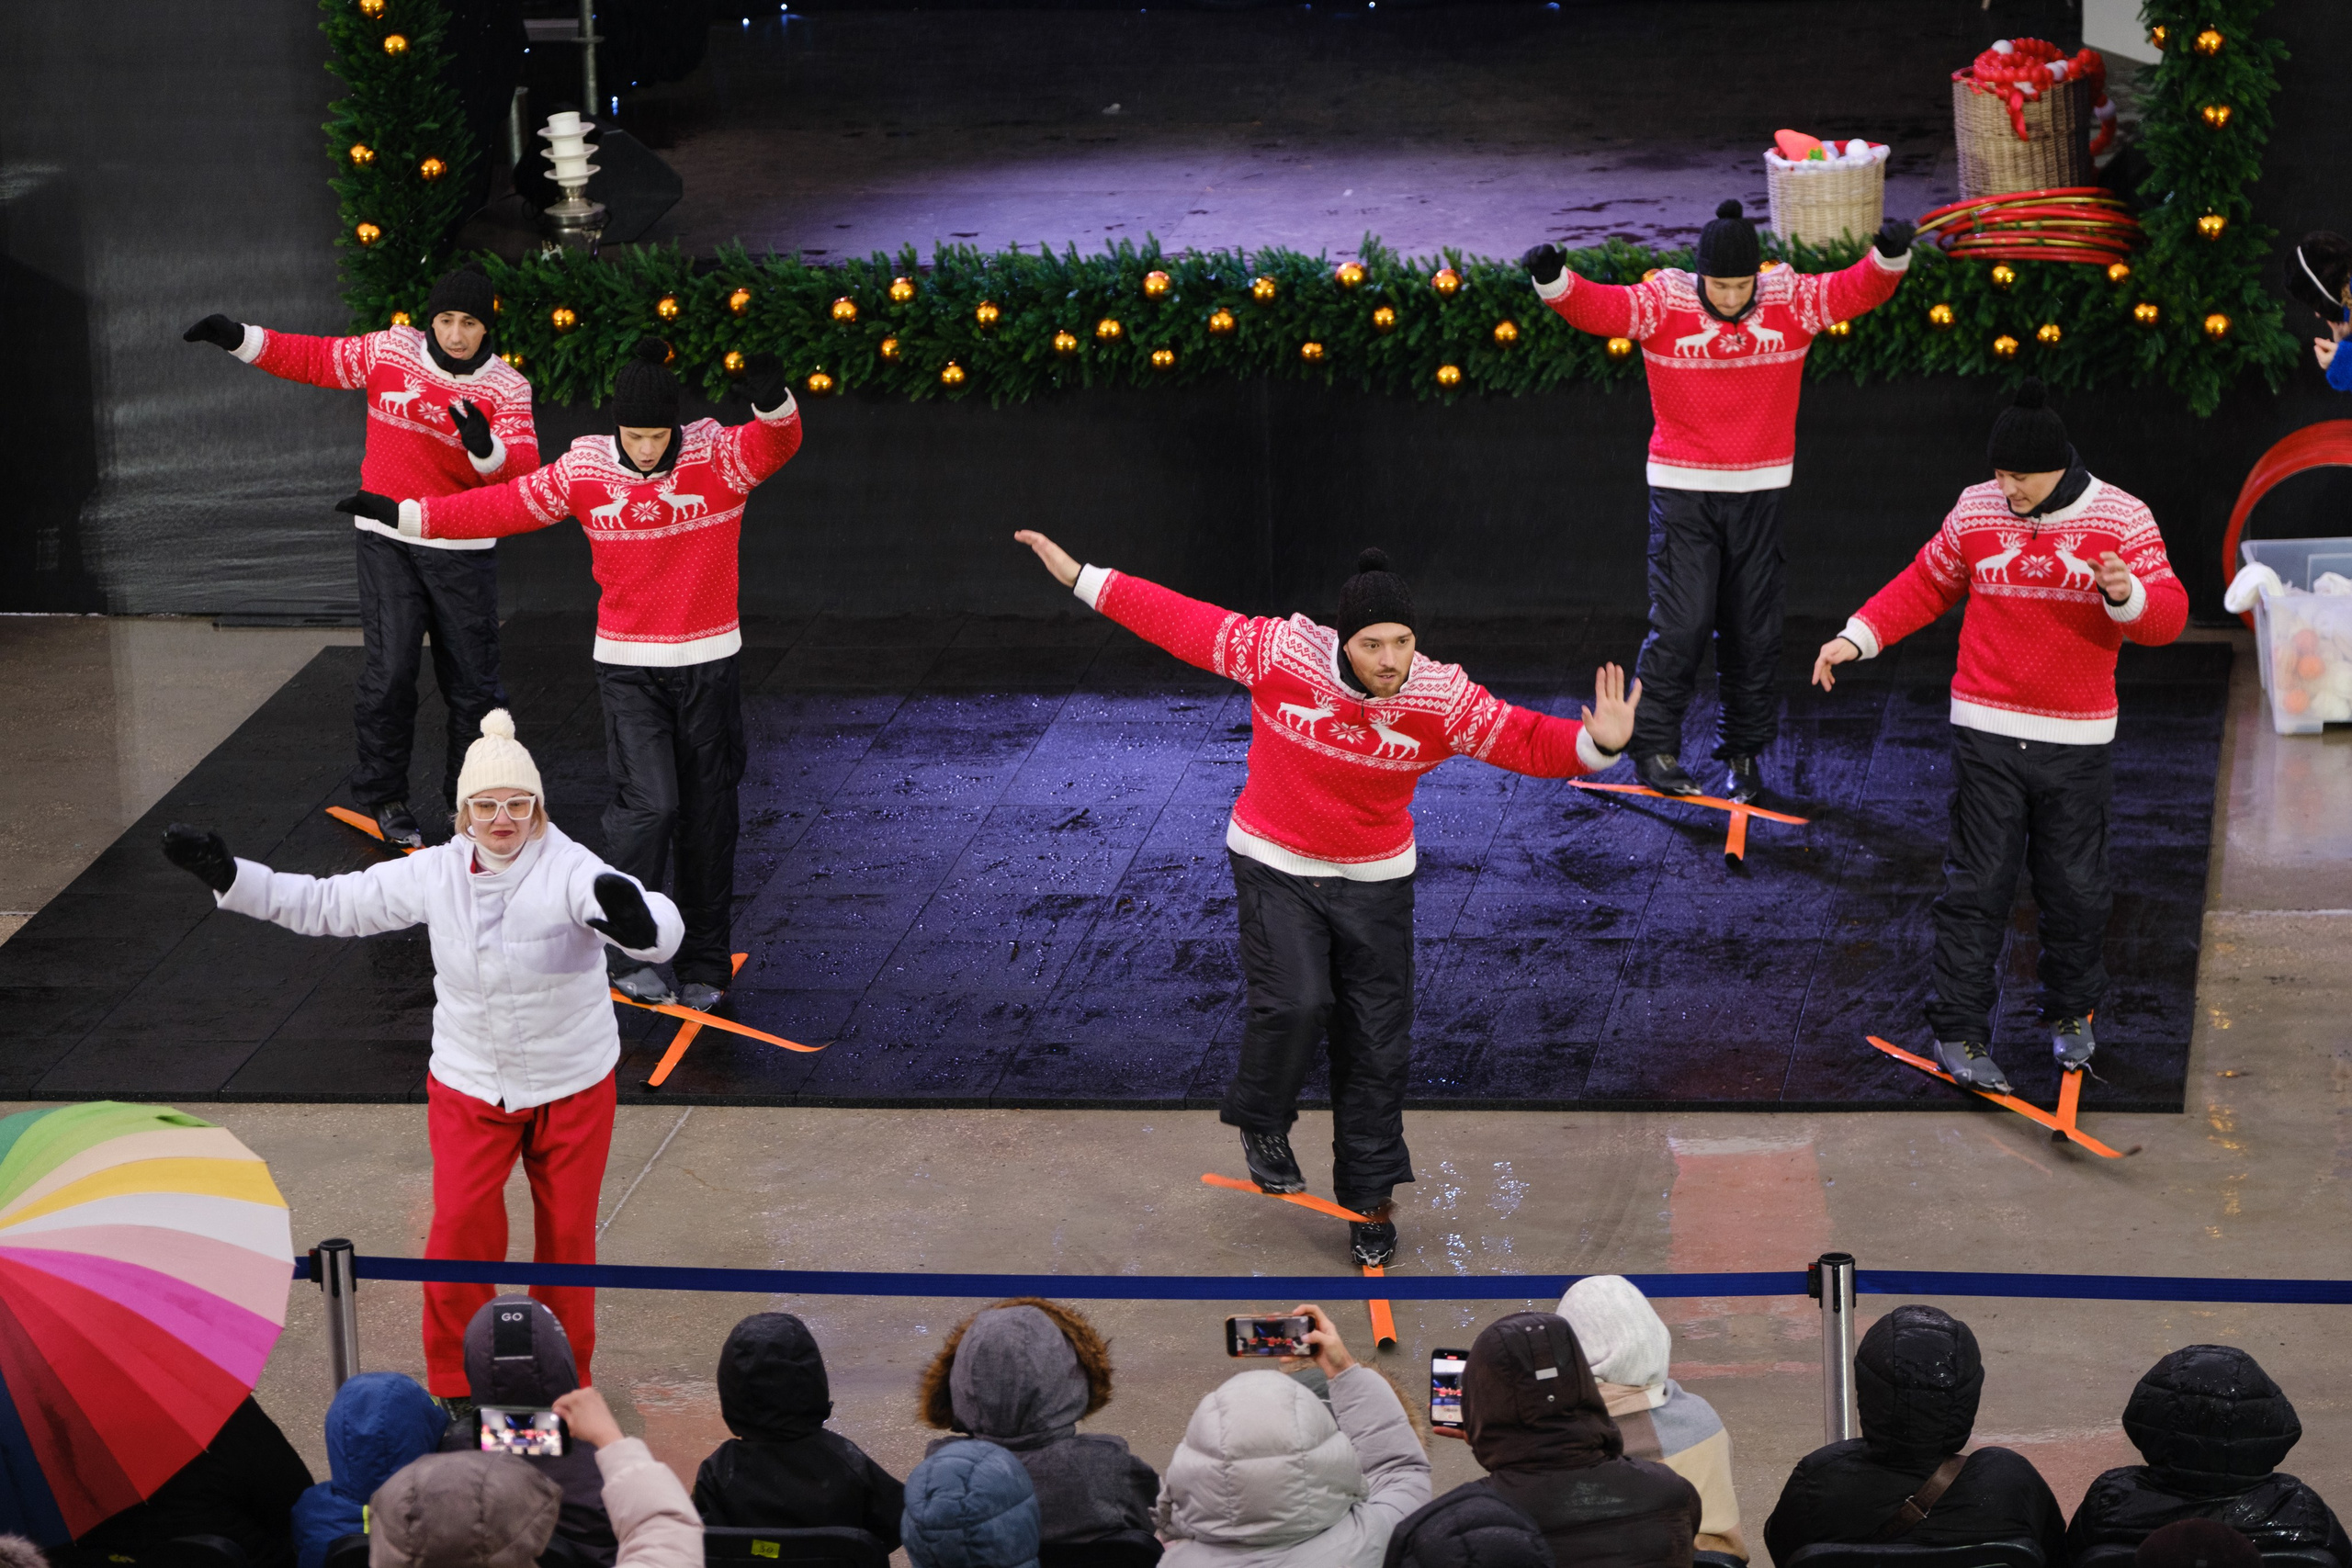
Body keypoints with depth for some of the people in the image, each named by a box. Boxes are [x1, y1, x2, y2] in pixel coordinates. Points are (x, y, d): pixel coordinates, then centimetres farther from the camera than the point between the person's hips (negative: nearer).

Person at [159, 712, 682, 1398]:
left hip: (572, 1087, -2)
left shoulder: (570, 872, -22)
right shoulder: (436, 873, -9)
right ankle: (454, 1390, 14)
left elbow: (662, 932, -39)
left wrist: (637, 920, -64)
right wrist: (230, 878, -7)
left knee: (567, 1234, 9)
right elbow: (329, 905, 0)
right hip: (469, 1085, 2)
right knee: (458, 1233, -5)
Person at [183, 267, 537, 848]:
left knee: (473, 679, 4)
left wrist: (487, 448, -40)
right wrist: (239, 339, -1)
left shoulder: (507, 388, -6)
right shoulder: (390, 351, -2)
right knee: (390, 669, -4)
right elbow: (313, 359, 7)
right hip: (388, 540, 0)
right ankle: (382, 795, 11)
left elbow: (523, 463, -19)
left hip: (463, 549, 0)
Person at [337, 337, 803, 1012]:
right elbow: (507, 506, 2)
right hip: (627, 667, 0)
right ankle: (624, 950, 2)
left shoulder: (718, 456, -9)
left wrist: (772, 402, -52)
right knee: (647, 804, -13)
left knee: (707, 816, 6)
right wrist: (405, 514, 1)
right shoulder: (586, 469, -4)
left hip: (708, 664, 0)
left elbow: (776, 445, -28)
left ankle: (705, 964, 17)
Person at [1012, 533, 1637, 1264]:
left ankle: (1368, 1196, 22)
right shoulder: (1279, 654, -21)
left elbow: (1528, 740, -17)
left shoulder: (1444, 698, -18)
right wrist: (1083, 579, -10)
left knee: (1377, 1041, 3)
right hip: (1275, 867, -2)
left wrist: (1596, 743, -37)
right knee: (1295, 1002, -21)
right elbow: (1178, 620, -12)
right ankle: (1262, 1122, 11)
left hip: (1375, 881, 2)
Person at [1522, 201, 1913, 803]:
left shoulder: (1790, 301, -2)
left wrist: (1889, 256, -31)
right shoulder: (1664, 302, -8)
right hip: (1682, 489, -3)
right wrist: (1553, 280, -40)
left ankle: (1744, 753, 22)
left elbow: (1858, 289, -10)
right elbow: (1599, 307, -20)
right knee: (1682, 624, -10)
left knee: (1753, 629, 9)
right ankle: (1653, 747, 4)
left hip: (1759, 491, 3)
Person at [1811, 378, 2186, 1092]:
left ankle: (2071, 1014, 30)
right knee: (1976, 884, -2)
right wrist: (1856, 637, 6)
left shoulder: (2121, 518, -4)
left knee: (2075, 887, 8)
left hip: (2076, 739, 0)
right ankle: (1958, 1031, 4)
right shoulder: (1975, 511, 2)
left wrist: (2128, 595, -29)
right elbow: (1925, 585, 15)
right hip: (1986, 732, 0)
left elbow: (2168, 612, -8)